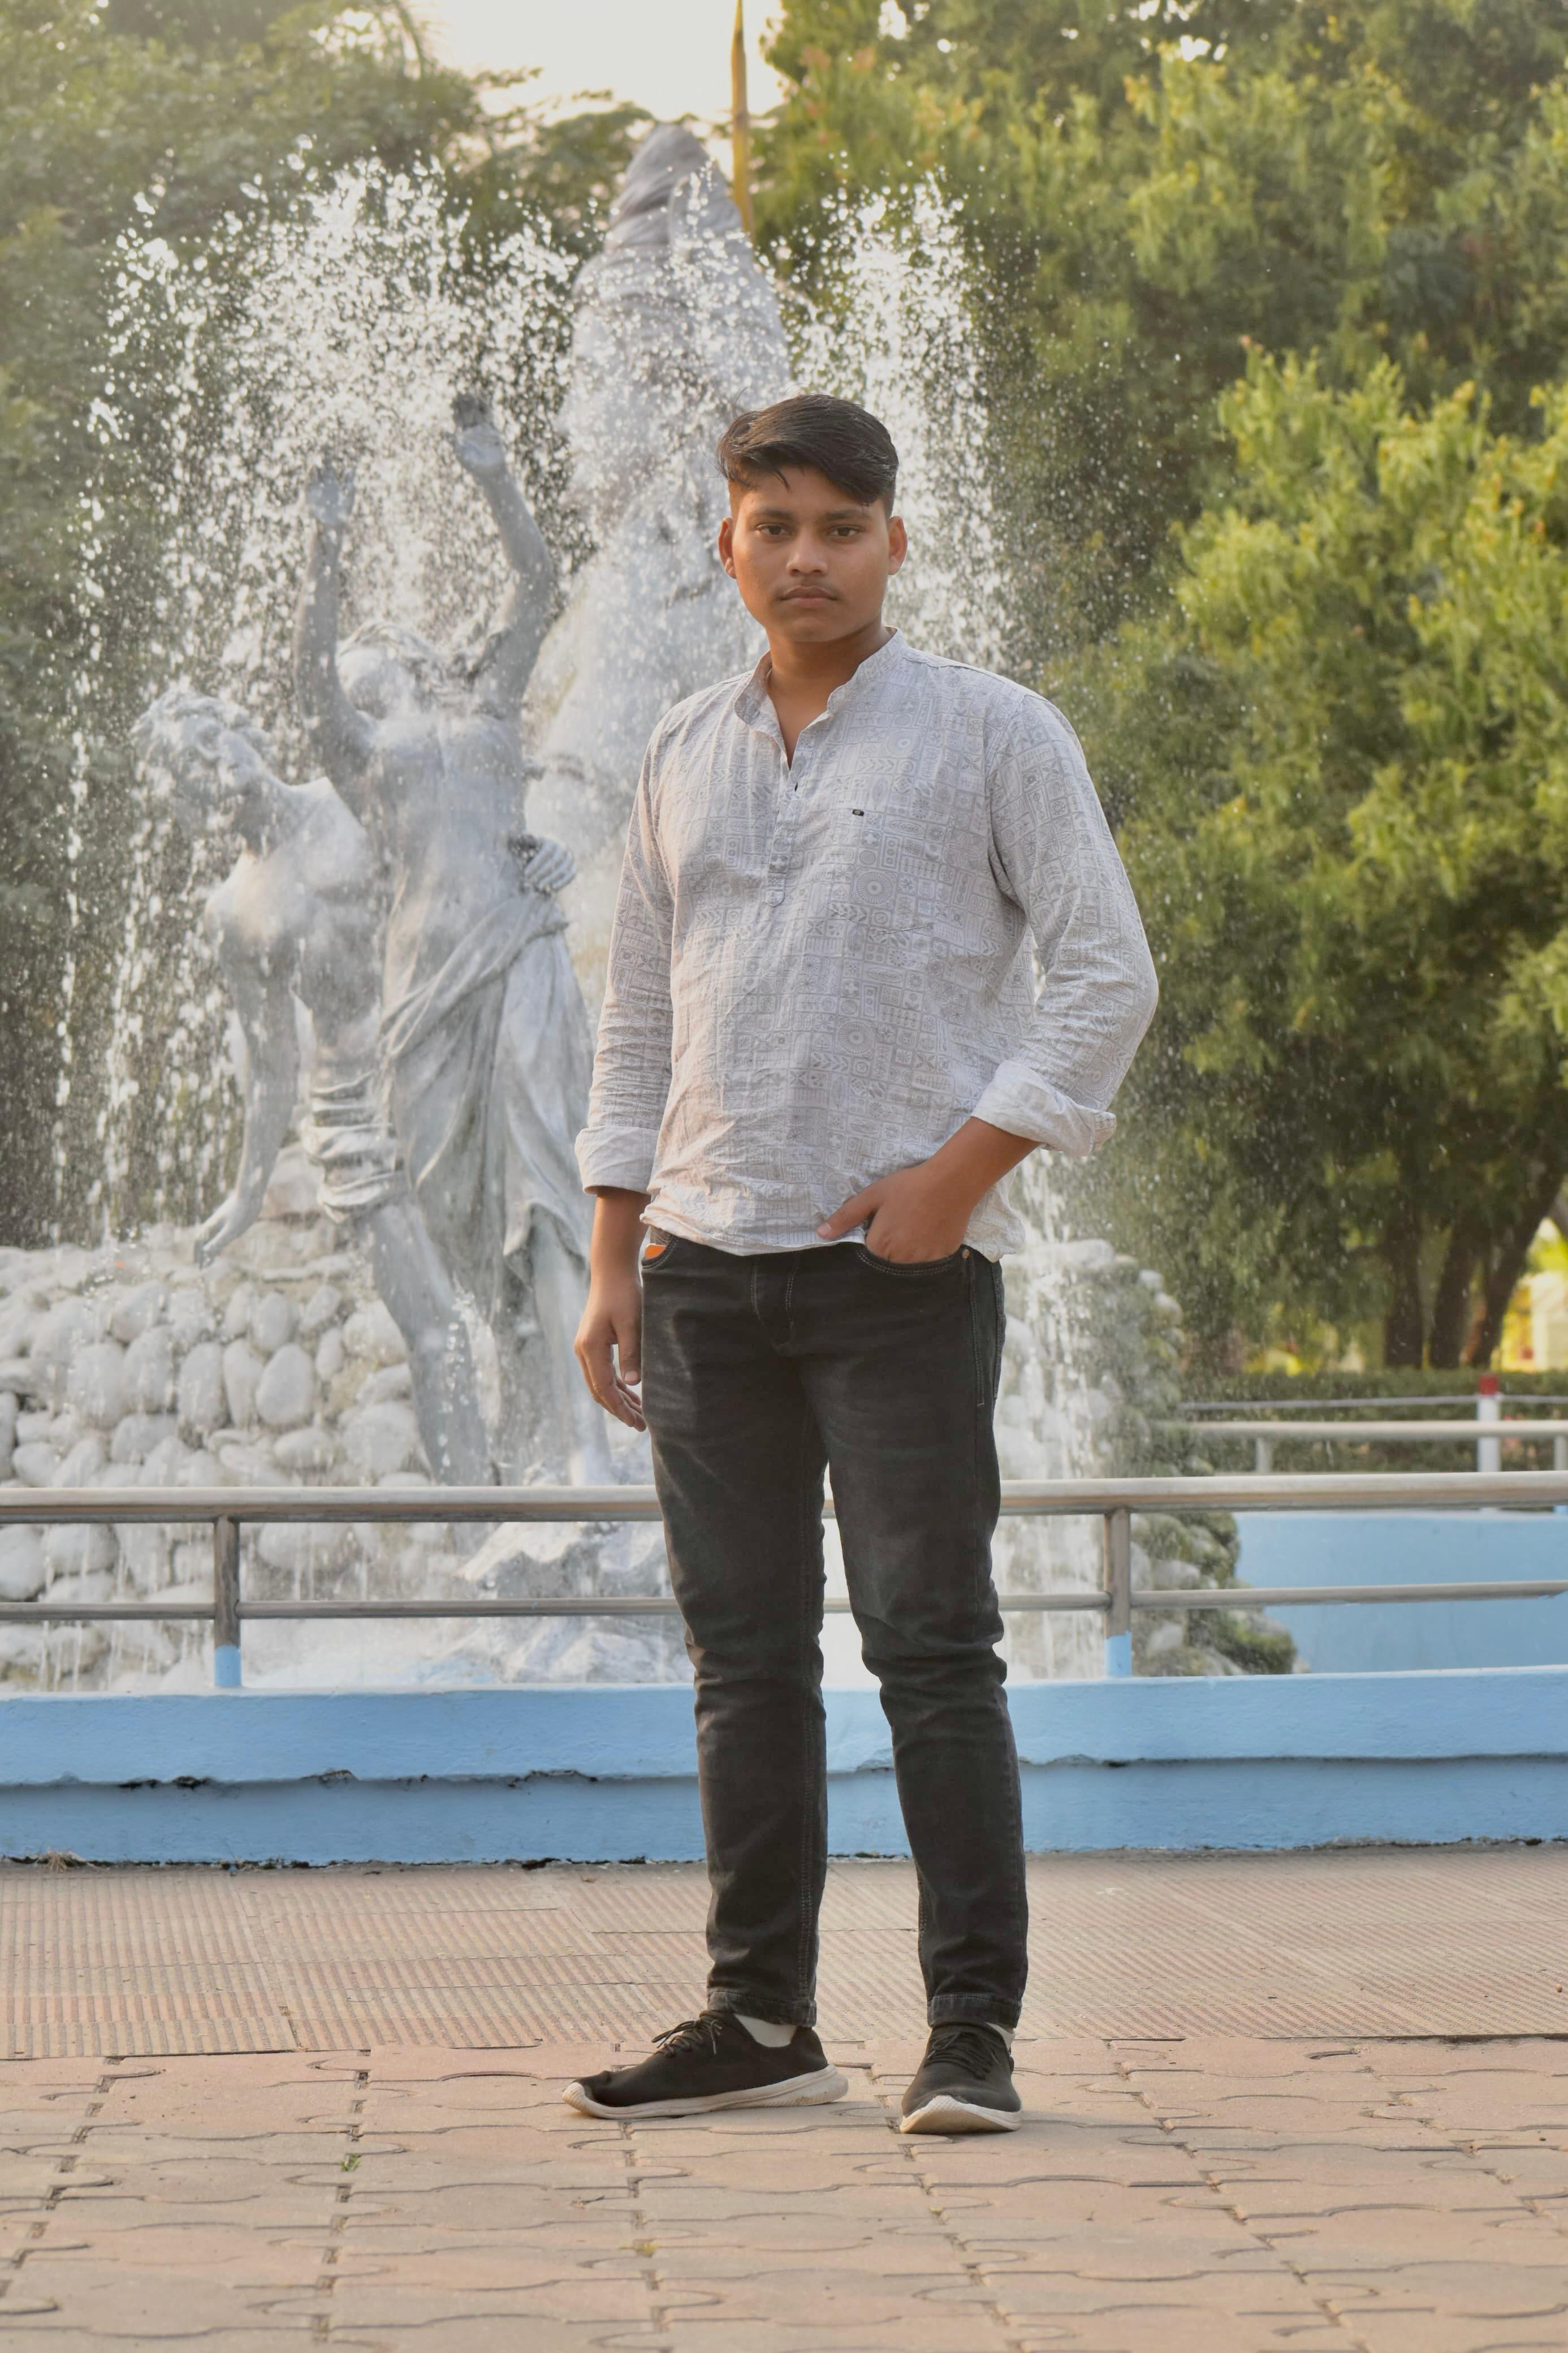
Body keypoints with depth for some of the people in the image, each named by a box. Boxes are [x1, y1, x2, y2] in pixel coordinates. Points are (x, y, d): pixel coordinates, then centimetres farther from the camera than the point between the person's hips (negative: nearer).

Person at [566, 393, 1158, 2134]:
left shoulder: (994, 734, 1)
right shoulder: (684, 755, 15)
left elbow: (1107, 976, -3)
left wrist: (962, 1168, -12)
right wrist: (613, 1261, 11)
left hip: (903, 1263, -5)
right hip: (709, 1264, 5)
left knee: (932, 1643, -6)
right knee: (744, 1649, 6)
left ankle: (971, 2028, -2)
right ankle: (759, 2019, 12)